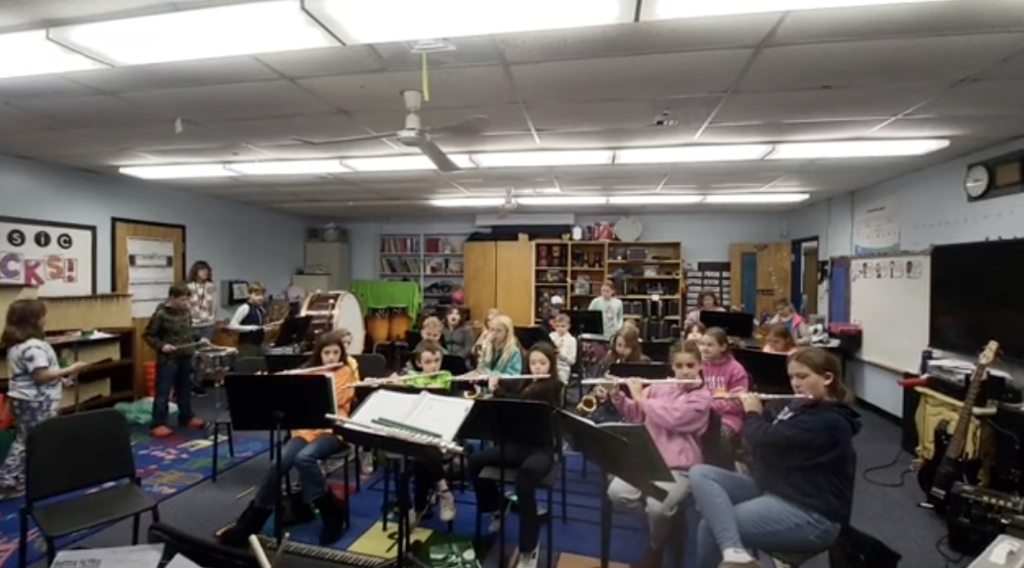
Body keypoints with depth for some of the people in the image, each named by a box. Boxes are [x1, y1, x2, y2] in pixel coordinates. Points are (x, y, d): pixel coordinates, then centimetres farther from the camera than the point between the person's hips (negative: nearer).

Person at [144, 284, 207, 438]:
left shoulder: (187, 311, 4)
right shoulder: (161, 314, -14)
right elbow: (148, 335, -8)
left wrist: (198, 340, 7)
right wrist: (161, 345, -19)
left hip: (185, 356, 6)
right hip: (167, 359, -6)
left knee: (185, 388, 17)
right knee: (163, 391, -2)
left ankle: (187, 417, 30)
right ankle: (158, 424, 5)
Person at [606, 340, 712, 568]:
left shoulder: (701, 397, -5)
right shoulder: (659, 387, 9)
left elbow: (671, 418, -20)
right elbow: (634, 415, 12)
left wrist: (641, 398, -12)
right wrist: (617, 395, -4)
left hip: (679, 467, -4)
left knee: (657, 508, -28)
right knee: (616, 492, -20)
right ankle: (659, 514, 10)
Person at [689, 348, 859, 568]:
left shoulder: (828, 422, -20)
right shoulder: (800, 407, 10)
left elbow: (766, 440, -26)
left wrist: (752, 413, -6)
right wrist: (755, 407, 7)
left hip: (811, 515, -10)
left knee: (710, 528, -22)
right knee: (699, 474, -14)